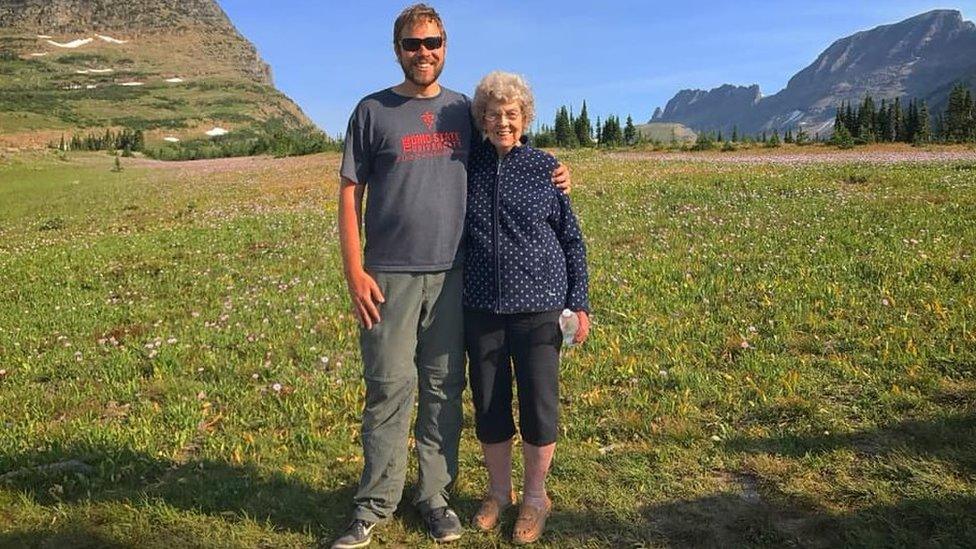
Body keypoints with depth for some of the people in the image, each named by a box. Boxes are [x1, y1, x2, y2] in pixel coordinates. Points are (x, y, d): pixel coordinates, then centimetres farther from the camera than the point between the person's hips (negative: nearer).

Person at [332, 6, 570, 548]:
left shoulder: (464, 110, 12)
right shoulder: (373, 111, 4)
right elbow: (351, 194, 2)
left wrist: (548, 178, 1)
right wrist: (354, 271, -7)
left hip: (452, 274, 3)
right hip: (390, 275, -2)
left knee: (444, 390, 8)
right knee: (389, 390, 1)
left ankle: (436, 496, 22)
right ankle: (375, 505, 15)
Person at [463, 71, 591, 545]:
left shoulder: (545, 167, -2)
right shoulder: (468, 166, 2)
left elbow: (571, 239, 3)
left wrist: (579, 303, 0)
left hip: (539, 306, -2)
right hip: (482, 308, 2)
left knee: (538, 405, 5)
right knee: (488, 405, 11)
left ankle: (535, 497, 27)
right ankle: (498, 491, 33)